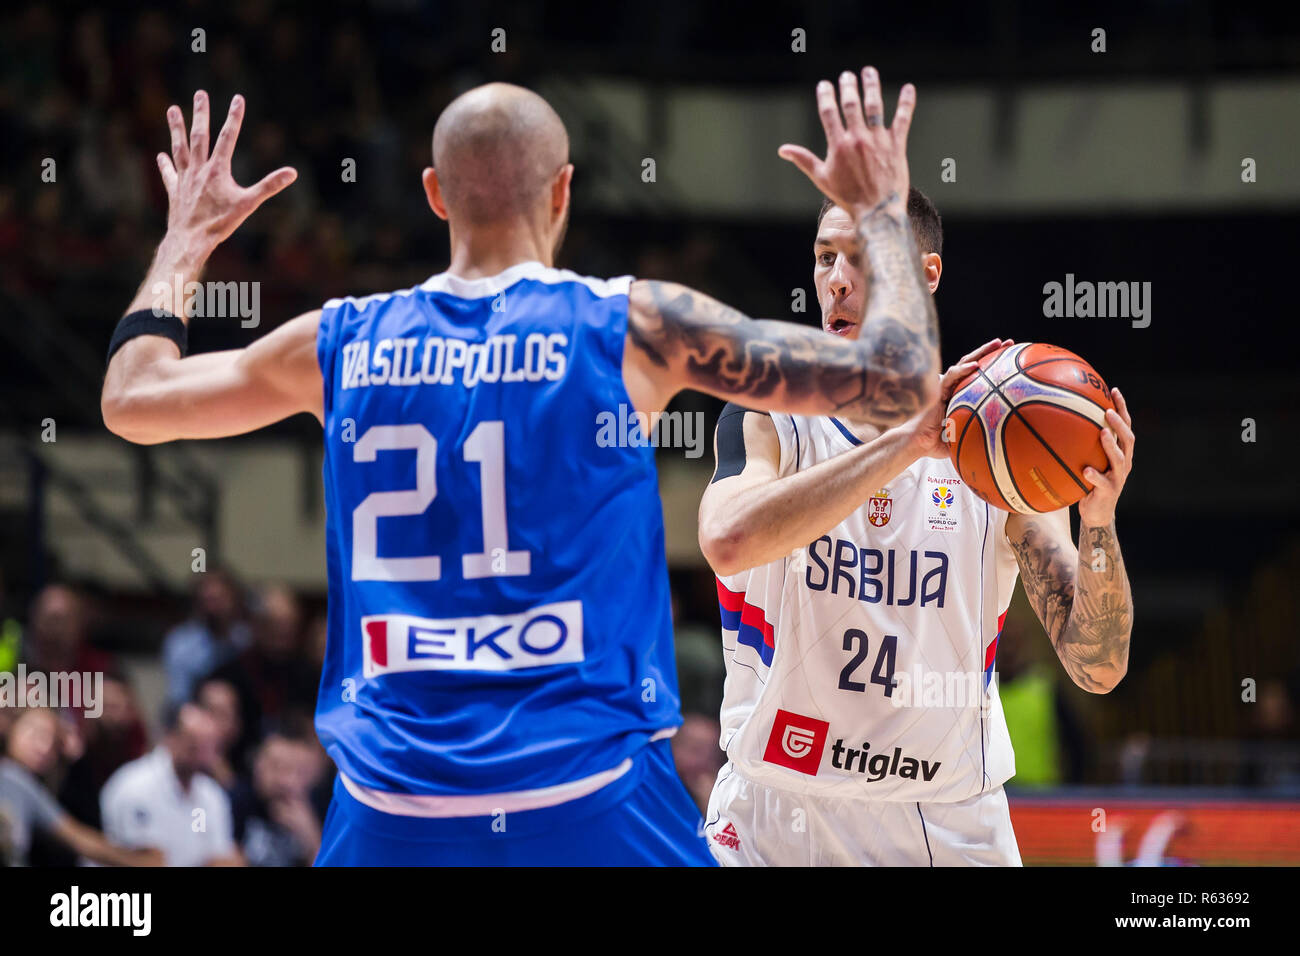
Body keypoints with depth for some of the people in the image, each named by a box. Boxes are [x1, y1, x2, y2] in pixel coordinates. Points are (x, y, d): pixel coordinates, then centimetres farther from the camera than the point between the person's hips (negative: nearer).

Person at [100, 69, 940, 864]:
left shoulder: (343, 344, 7)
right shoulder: (634, 326, -1)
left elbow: (130, 400, 23)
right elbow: (900, 381, 1)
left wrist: (190, 237, 37)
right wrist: (880, 209, 17)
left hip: (390, 815, 3)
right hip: (593, 809, -2)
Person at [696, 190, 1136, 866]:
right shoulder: (766, 423, -3)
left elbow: (1097, 669, -4)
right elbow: (730, 542, -27)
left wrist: (1098, 522, -21)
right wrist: (909, 442, -29)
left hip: (954, 832, 1)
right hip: (775, 827, -1)